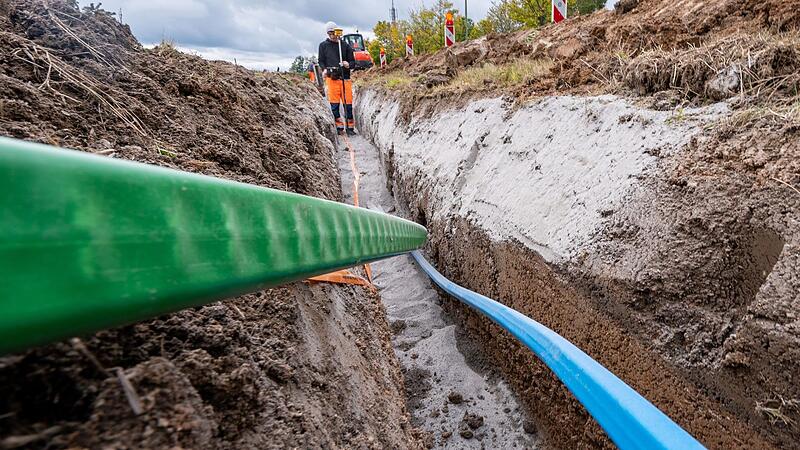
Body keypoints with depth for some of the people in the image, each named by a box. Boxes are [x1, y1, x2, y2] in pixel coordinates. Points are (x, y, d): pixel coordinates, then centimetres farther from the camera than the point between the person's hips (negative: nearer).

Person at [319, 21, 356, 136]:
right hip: (331, 78, 0)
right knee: (334, 104, -1)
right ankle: (339, 127, 8)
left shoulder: (345, 45, 13)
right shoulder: (323, 45, 12)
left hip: (345, 78, 0)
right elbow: (321, 61, 13)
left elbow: (353, 62, 14)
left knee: (348, 103, -2)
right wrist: (325, 69, -8)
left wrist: (348, 64, -9)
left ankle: (350, 127, 6)